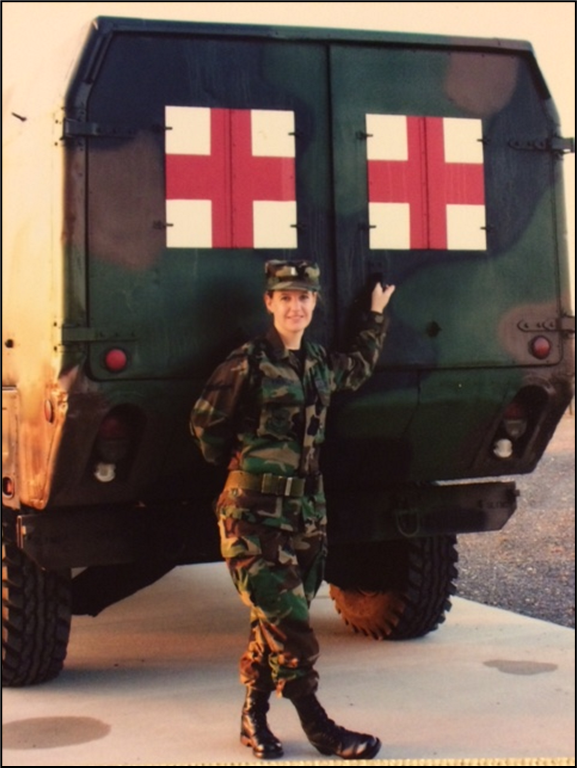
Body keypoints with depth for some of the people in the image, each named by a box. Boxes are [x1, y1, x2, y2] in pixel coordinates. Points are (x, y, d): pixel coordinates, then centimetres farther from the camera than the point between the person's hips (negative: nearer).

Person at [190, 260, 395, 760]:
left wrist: (377, 316, 37)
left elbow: (359, 368, 34)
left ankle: (254, 718, 22)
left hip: (307, 511, 6)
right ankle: (317, 726, -1)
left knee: (274, 621, 10)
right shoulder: (248, 363, -8)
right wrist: (242, 463, 8)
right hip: (254, 512, -6)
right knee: (286, 620, -9)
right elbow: (204, 424, -3)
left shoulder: (322, 363, 11)